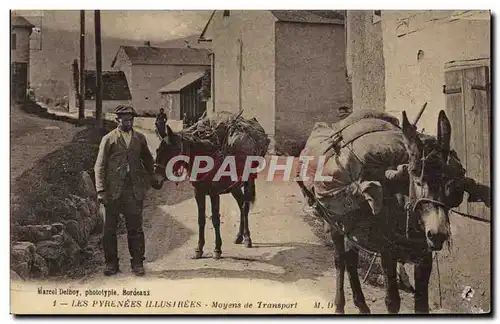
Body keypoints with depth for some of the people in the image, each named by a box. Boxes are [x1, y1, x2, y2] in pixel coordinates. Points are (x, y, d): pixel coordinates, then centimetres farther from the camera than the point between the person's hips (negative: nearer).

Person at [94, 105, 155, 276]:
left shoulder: (140, 138, 11)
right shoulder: (109, 139, 2)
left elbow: (148, 161, 23)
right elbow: (99, 166, -1)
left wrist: (147, 182, 12)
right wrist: (101, 190, -9)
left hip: (134, 190, 2)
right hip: (113, 190, -1)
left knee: (135, 227, 1)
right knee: (110, 228, 4)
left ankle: (137, 263, 10)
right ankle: (111, 263, 15)